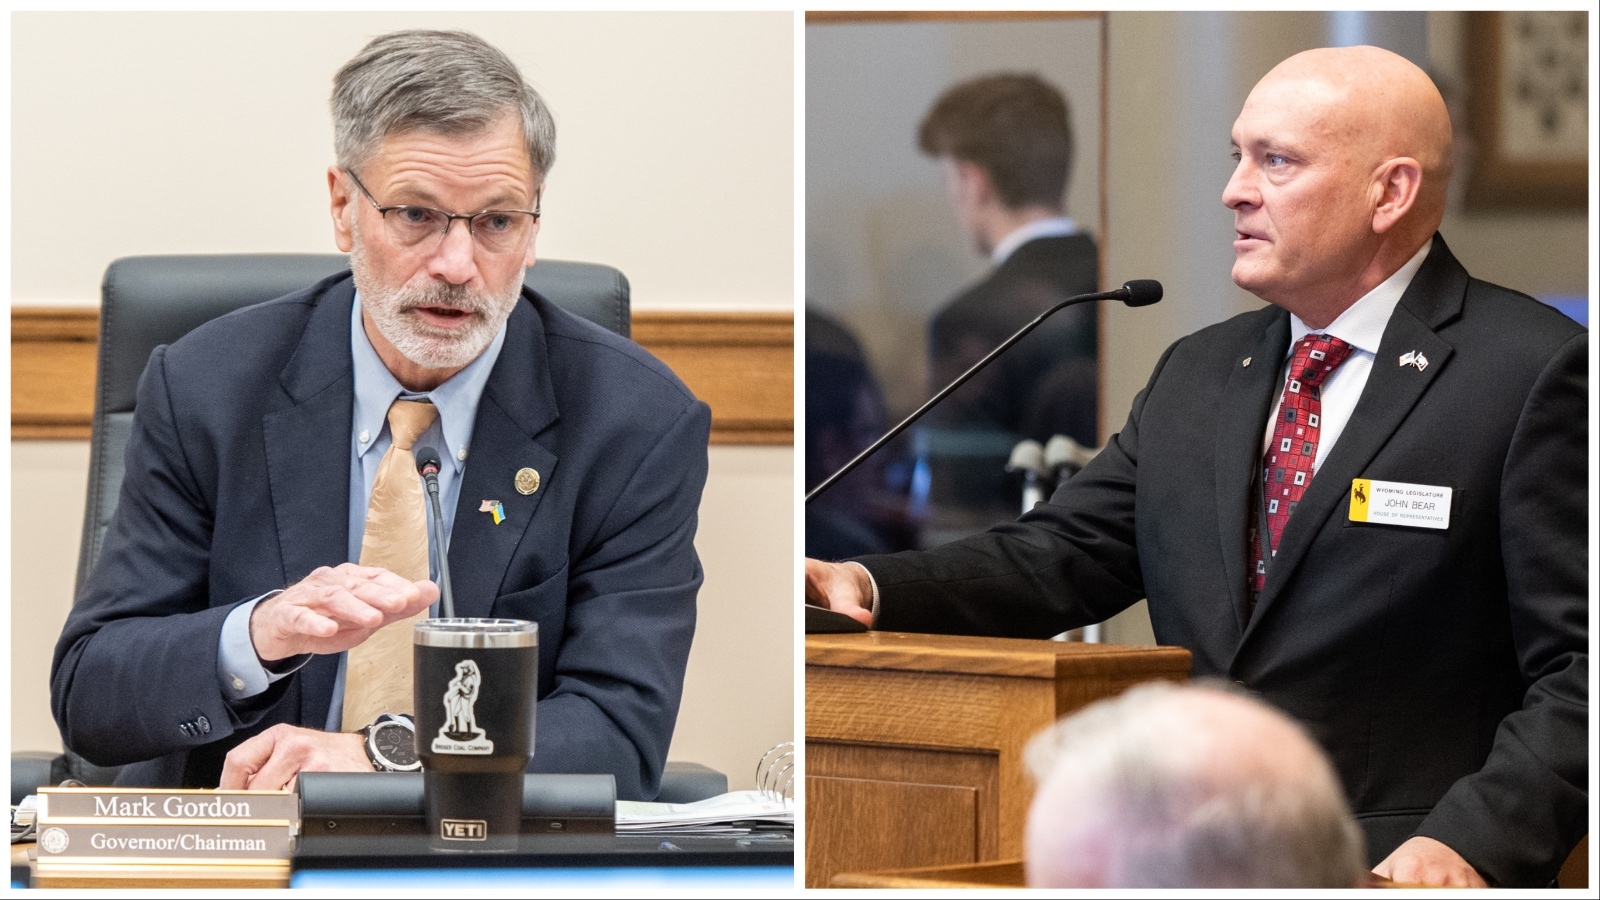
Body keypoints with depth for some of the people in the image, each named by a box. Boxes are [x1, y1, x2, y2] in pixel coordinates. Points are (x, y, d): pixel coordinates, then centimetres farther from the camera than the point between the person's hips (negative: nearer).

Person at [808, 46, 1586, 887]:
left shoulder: (1533, 370, -3)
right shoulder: (1197, 374, 20)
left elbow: (1579, 668, -8)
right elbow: (1064, 554, 14)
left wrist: (1472, 843, -22)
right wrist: (867, 589, -4)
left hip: (1391, 871, -6)